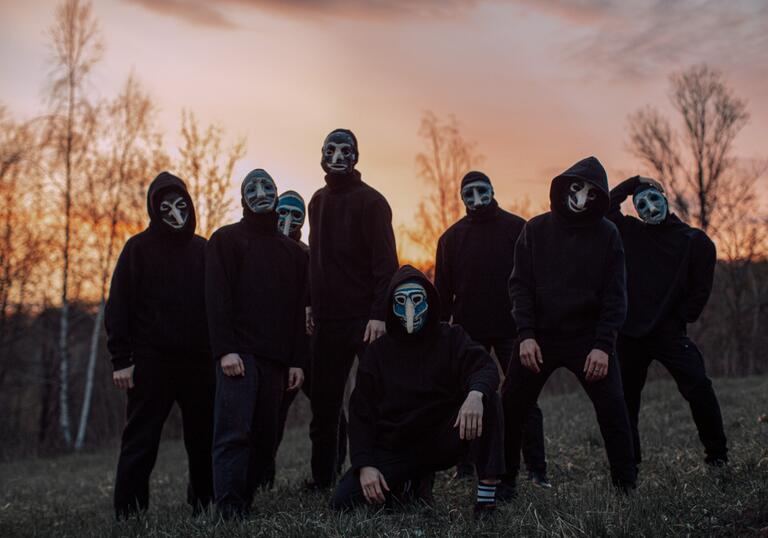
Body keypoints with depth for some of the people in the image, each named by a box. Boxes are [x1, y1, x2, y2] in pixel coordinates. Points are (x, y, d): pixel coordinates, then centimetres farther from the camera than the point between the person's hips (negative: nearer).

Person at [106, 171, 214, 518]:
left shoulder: (202, 249, 13)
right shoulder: (139, 248, 1)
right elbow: (118, 306, -3)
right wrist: (121, 360, -10)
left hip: (199, 362, 4)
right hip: (151, 361, -4)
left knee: (204, 441, 8)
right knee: (140, 444, -2)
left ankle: (204, 506, 20)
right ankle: (128, 516, 2)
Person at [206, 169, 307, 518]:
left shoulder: (293, 251, 20)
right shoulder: (226, 239, 7)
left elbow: (298, 311, 17)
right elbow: (217, 298, -4)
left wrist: (297, 361, 8)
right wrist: (225, 349, -14)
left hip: (276, 358, 5)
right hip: (238, 354, -4)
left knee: (265, 435, 2)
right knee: (234, 431, -12)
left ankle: (246, 501, 10)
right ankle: (229, 508, -11)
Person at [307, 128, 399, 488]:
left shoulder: (370, 201, -5)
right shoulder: (318, 202, 16)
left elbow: (385, 263, -12)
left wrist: (379, 314, -19)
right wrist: (312, 305, 15)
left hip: (364, 317, -6)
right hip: (326, 317, 6)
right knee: (323, 403, 10)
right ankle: (323, 476, 20)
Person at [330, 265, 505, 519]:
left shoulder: (451, 338, 1)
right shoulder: (377, 352, 3)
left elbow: (485, 367, -17)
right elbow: (361, 412, -1)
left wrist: (475, 393, -42)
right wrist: (364, 465, -16)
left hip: (444, 440, -1)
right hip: (394, 450, 2)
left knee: (487, 399, -26)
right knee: (342, 502, -18)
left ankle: (487, 493, -25)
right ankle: (408, 485, 11)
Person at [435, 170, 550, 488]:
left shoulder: (516, 229, 1)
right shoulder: (452, 237, 10)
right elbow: (443, 289, 8)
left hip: (510, 329, -3)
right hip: (468, 331, 3)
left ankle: (537, 470, 3)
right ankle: (465, 467, 16)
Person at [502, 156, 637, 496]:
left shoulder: (607, 234, 1)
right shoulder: (536, 229, 3)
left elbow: (615, 296, -2)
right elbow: (520, 285, 0)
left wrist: (603, 345, -13)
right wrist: (526, 336, -12)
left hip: (590, 338, -1)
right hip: (539, 337, 1)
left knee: (613, 409, -10)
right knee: (510, 408, -2)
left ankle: (626, 486, 3)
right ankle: (504, 482, 13)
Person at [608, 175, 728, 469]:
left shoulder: (695, 241, 2)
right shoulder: (630, 232, 10)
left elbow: (701, 290, 1)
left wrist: (679, 320, -5)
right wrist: (635, 182, 5)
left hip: (670, 332, -3)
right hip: (630, 333, 3)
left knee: (698, 387, -16)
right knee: (625, 398, 8)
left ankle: (717, 455, -3)